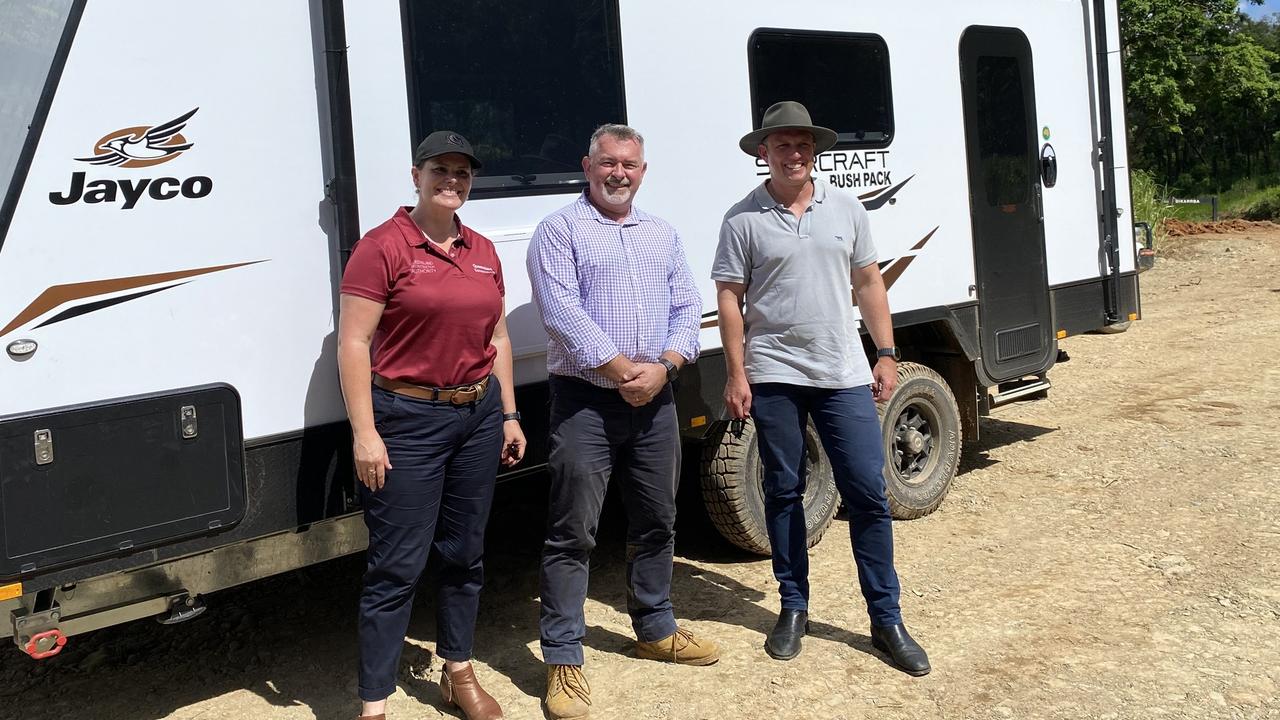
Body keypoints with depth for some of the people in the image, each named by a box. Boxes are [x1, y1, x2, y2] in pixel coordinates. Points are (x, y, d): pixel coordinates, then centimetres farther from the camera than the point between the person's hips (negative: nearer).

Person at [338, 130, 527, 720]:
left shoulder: (483, 251, 11)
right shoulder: (383, 246, -8)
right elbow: (353, 343, -12)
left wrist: (509, 415, 13)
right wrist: (364, 433, -16)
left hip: (478, 416, 6)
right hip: (407, 419, -6)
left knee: (465, 554, 16)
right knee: (397, 567, -3)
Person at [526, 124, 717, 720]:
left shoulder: (662, 235, 15)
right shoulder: (559, 231, -2)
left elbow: (687, 308, 9)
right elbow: (563, 313, -13)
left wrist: (664, 366, -8)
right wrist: (621, 369, -15)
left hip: (654, 401, 6)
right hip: (585, 401, -5)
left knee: (657, 522, 16)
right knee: (573, 532, -2)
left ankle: (655, 629, 34)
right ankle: (563, 659, 7)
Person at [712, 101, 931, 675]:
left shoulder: (846, 209, 8)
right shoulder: (743, 220, -1)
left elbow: (868, 284, 12)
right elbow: (729, 299, -1)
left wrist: (886, 354, 6)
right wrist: (737, 374, -7)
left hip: (844, 375, 2)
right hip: (774, 376, -2)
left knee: (868, 493, 1)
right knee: (784, 493, 8)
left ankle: (886, 619, 11)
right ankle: (793, 608, 23)